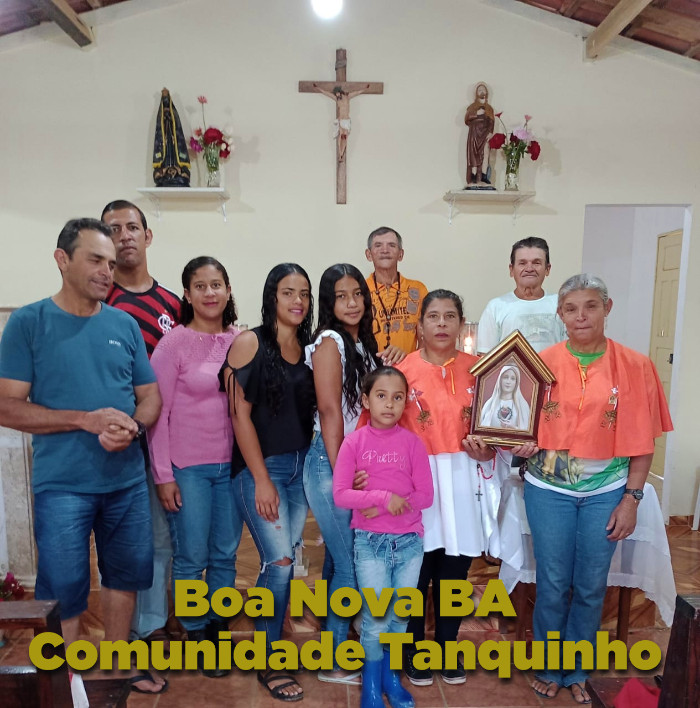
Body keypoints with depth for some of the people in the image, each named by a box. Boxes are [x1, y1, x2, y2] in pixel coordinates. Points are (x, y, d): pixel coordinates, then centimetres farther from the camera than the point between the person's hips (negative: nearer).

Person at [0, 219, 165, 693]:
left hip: (128, 481, 4)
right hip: (62, 486, -4)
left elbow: (150, 395, 6)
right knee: (63, 593, 7)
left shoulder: (125, 325, 4)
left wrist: (132, 428, -15)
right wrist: (86, 420, -20)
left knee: (123, 577, 17)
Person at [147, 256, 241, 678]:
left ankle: (220, 630, 34)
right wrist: (163, 475, -8)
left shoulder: (240, 342, 2)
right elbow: (157, 413, -7)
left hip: (232, 464, 4)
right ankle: (195, 635, 29)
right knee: (192, 557, 8)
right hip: (188, 467, -3)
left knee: (226, 555, 14)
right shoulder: (174, 343, -8)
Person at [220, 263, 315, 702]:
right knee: (280, 561, -6)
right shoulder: (250, 342, -8)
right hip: (260, 466, -5)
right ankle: (268, 664, 15)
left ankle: (268, 638, 31)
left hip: (300, 464, 5)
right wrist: (262, 479, -13)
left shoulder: (309, 348, 8)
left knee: (285, 559, 9)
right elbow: (240, 415, -11)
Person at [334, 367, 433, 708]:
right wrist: (382, 497, -22)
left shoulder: (412, 442, -3)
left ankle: (389, 672, 37)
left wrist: (386, 508, -17)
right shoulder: (354, 442, -6)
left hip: (409, 539, 2)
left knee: (401, 615, 11)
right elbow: (340, 494, -10)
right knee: (376, 616, 0)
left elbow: (425, 495, -5)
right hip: (370, 540, -2)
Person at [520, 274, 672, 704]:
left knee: (591, 587, 12)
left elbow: (642, 441, -1)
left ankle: (577, 672, 36)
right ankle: (549, 668, 34)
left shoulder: (634, 366, -4)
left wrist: (631, 498, -4)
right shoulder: (543, 363, -4)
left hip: (606, 492, 1)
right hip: (549, 490, 0)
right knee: (554, 584, 11)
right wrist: (522, 443, -16)